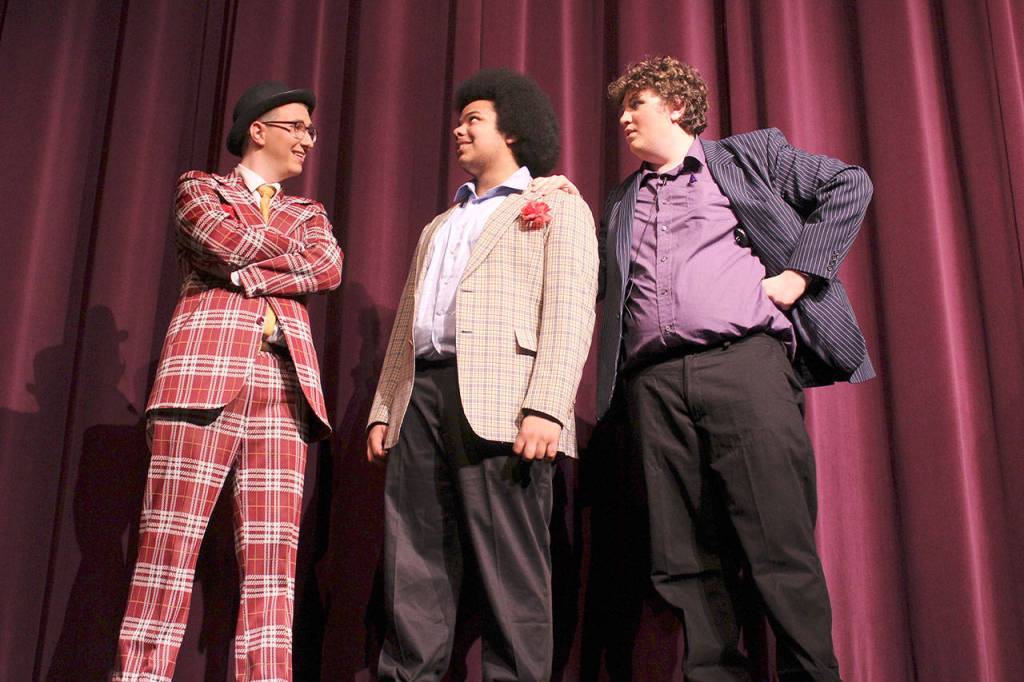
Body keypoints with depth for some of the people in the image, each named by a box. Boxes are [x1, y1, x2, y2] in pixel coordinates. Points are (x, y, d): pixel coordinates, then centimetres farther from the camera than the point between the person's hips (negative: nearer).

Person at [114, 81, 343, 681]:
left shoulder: (308, 213, 26)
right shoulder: (200, 187, 17)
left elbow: (330, 268, 4)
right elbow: (228, 240, -5)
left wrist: (244, 273, -4)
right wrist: (292, 252, 9)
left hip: (285, 385, 4)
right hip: (207, 373, -3)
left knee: (274, 554, -3)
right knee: (171, 544, -7)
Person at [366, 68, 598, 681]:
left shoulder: (557, 207, 9)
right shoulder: (439, 227, 31)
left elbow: (570, 313, -5)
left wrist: (545, 409, -18)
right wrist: (384, 409, 15)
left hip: (498, 401, -6)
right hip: (421, 397, 7)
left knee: (508, 564, -6)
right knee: (414, 562, 4)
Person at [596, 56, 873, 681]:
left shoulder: (752, 155, 16)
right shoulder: (620, 204, 28)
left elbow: (848, 185, 10)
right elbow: (591, 282, 24)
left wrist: (798, 273, -1)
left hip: (746, 361, -4)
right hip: (654, 383, 4)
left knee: (780, 547, -8)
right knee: (684, 563, 0)